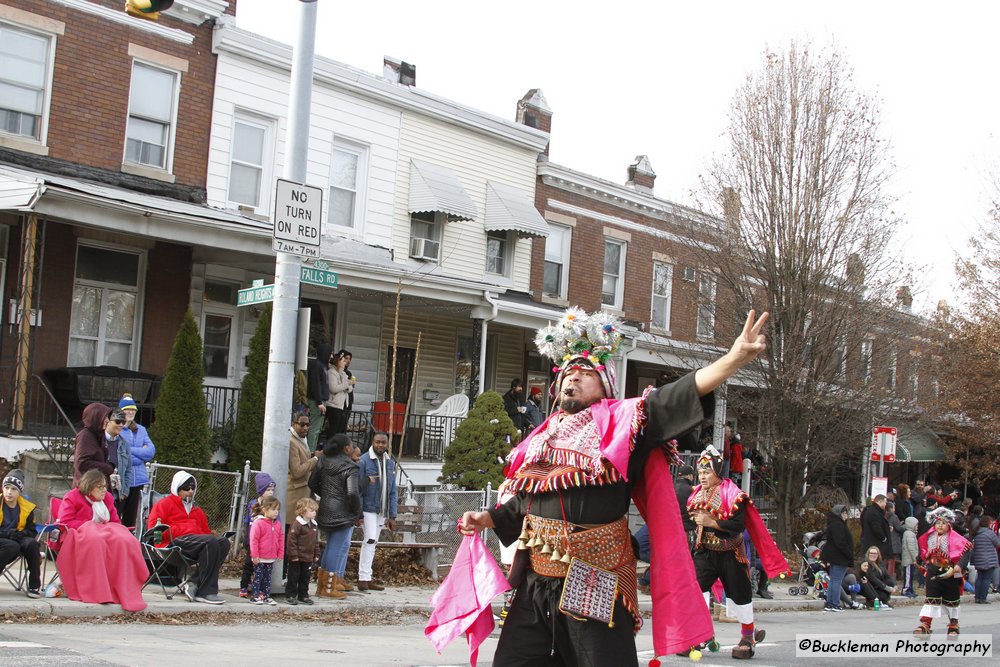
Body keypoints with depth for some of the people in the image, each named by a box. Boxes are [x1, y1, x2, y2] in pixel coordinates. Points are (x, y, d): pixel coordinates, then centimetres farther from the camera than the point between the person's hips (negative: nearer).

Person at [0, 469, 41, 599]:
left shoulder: (27, 507, 6)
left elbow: (32, 532, 7)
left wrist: (20, 534, -15)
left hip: (16, 540, 3)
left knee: (31, 543, -29)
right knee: (12, 547, -35)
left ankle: (34, 585, -21)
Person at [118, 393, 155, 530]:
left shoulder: (141, 430, 15)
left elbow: (151, 451, 3)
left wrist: (130, 450, -8)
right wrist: (142, 454, -7)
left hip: (137, 478, 5)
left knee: (131, 518, 10)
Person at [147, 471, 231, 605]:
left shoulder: (197, 510, 36)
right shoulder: (165, 504, 18)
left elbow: (206, 530, 32)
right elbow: (153, 526, 5)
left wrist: (212, 536, 6)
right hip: (176, 541, -6)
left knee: (224, 542, -25)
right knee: (210, 541, -34)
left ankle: (194, 584, -31)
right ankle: (206, 592, -37)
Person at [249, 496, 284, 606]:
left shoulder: (277, 524, 5)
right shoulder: (258, 523, -15)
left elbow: (281, 539, 11)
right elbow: (253, 540, -15)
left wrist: (280, 554, 8)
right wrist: (255, 555, -16)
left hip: (271, 558, 6)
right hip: (260, 559, -6)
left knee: (267, 578, 13)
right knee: (258, 577, 4)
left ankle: (266, 596, 20)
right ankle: (256, 596, 12)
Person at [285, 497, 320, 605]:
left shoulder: (313, 525, 10)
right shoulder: (297, 524, -16)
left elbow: (316, 541, 18)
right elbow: (291, 540, -18)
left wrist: (316, 555, 15)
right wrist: (294, 555, -19)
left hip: (308, 558, 8)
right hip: (297, 558, -8)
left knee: (305, 577, 14)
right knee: (293, 577, 2)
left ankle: (303, 595, 23)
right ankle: (290, 595, 10)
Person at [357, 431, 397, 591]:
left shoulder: (390, 463, 10)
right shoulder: (364, 461, -8)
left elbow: (392, 491, 12)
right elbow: (358, 487, -9)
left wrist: (392, 515, 7)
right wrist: (358, 512, -13)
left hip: (382, 511, 6)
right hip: (369, 508, -6)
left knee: (373, 543, 9)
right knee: (370, 540, -14)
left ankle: (366, 578, 14)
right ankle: (364, 578, -11)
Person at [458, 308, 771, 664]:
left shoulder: (620, 421, 0)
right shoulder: (542, 438, 15)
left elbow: (677, 398, -15)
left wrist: (734, 358, -28)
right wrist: (485, 519, 11)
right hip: (534, 585, 5)